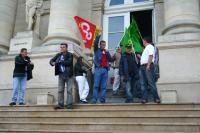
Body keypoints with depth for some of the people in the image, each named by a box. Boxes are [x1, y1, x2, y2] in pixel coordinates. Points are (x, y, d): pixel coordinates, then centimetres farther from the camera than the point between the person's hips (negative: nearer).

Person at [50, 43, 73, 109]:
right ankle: (60, 104, 8)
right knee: (60, 90, 3)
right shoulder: (58, 55, 11)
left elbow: (69, 62, -19)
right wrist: (52, 63, -10)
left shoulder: (70, 55, -3)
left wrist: (60, 61, -17)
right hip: (61, 75, 4)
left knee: (69, 90, -2)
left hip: (69, 75, -4)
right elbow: (51, 60, 13)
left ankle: (69, 104, 2)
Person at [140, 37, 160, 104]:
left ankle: (156, 98, -10)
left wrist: (148, 65, -22)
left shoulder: (150, 47, 0)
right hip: (142, 66, 9)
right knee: (143, 84, 2)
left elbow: (151, 56, -13)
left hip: (148, 66, -9)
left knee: (151, 83, -12)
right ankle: (144, 98, 2)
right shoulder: (145, 48, 28)